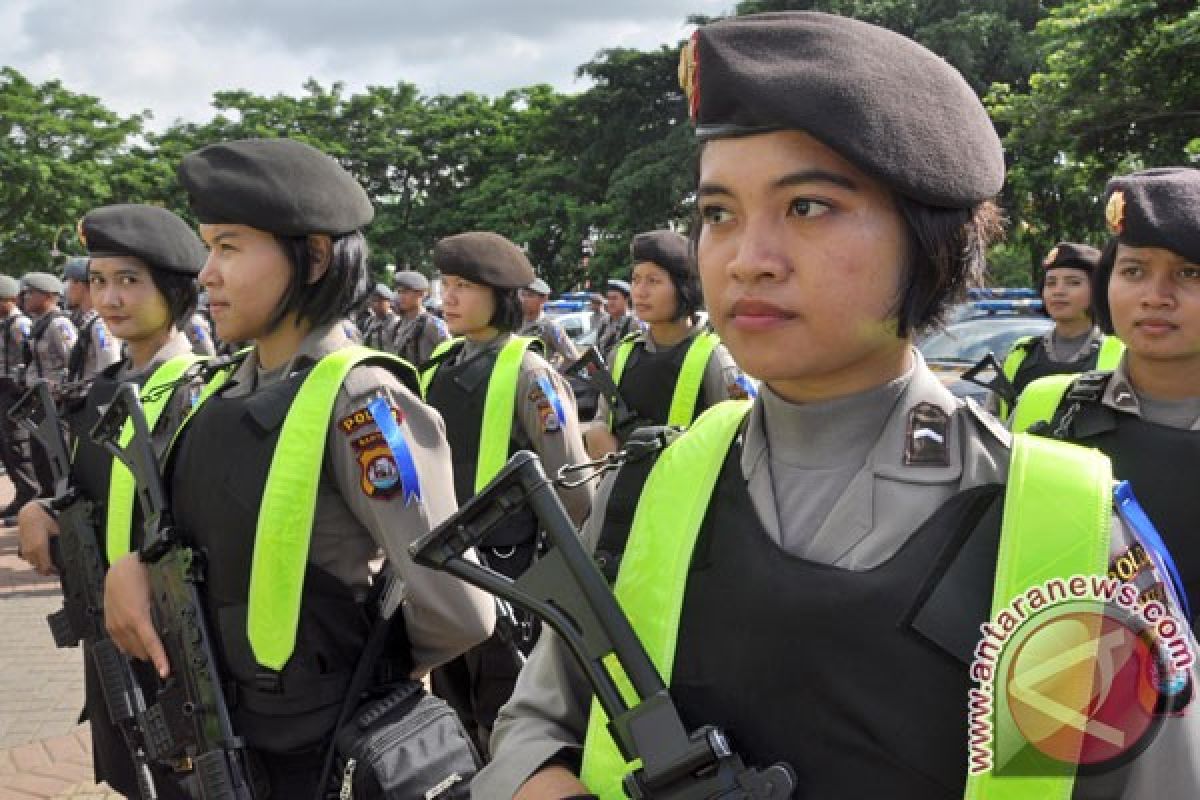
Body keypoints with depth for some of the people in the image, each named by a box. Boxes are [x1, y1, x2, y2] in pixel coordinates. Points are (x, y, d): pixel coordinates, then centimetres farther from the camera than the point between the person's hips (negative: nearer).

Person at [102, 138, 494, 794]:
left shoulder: (357, 402, -21)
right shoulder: (236, 385, 2)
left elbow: (457, 611, -26)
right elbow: (196, 516, 16)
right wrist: (130, 564, -5)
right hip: (214, 731, 7)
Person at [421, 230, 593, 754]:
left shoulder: (527, 373, -14)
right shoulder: (440, 364, 6)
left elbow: (572, 488, -14)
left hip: (502, 572, -6)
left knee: (502, 718, 7)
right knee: (451, 707, 20)